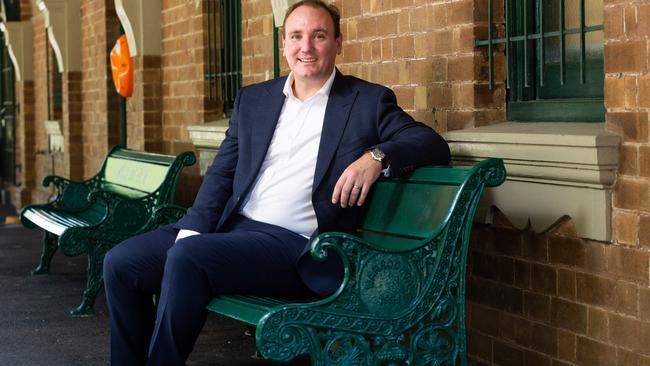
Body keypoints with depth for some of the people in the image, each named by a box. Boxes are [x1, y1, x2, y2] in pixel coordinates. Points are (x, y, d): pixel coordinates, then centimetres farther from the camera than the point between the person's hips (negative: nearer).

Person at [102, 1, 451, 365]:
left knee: (186, 258, -29)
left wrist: (377, 156, -24)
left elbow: (434, 144, -4)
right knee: (121, 262, -10)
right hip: (229, 226, 6)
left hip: (292, 243, -5)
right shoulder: (252, 99, 17)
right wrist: (193, 229, -4)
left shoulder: (368, 100, 5)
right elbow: (221, 173, 14)